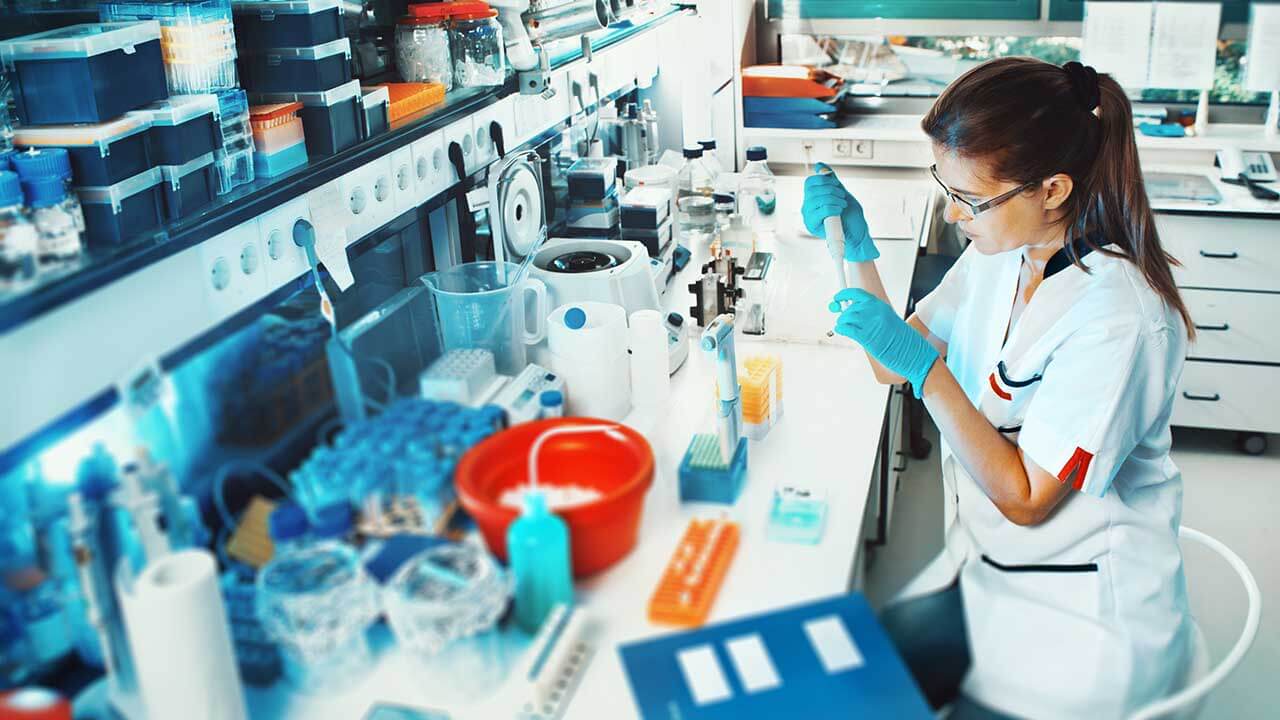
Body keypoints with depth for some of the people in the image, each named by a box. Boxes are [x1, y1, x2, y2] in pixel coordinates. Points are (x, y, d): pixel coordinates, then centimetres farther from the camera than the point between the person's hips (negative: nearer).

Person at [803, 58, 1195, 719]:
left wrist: (924, 366, -28)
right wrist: (856, 250, -9)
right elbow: (894, 366, 5)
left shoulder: (1117, 318, -26)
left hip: (1081, 619, -6)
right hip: (984, 567, 7)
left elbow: (1025, 498, -21)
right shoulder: (1000, 252, -3)